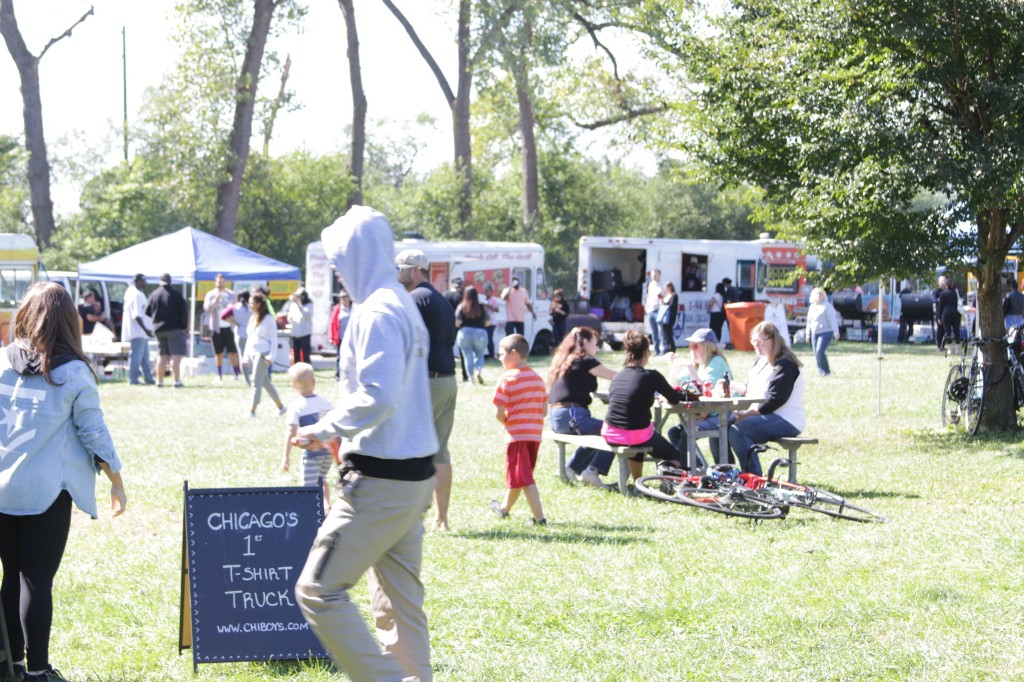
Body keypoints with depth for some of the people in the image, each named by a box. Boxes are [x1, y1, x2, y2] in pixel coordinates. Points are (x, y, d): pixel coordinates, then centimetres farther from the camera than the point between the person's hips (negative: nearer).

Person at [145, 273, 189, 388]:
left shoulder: (154, 294, 3)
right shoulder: (175, 294, -9)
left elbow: (147, 312, 10)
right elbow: (183, 311, -11)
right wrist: (184, 326, -1)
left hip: (158, 329, 5)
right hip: (174, 329, -5)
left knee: (162, 356, 14)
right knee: (175, 355, -7)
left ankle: (159, 381, 15)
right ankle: (176, 381, -16)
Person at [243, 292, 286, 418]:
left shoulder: (268, 319, -9)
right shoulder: (252, 319, 14)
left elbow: (274, 339, -11)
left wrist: (271, 356, -18)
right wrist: (246, 356, 17)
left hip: (263, 354, -8)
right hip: (252, 354, 8)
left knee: (256, 382, -9)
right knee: (265, 382, 11)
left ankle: (252, 411, -6)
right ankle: (280, 406, 20)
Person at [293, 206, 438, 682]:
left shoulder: (377, 312, -15)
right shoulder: (403, 305, 15)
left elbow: (377, 396, -25)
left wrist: (323, 430, -12)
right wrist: (337, 433, 15)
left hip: (381, 479, -10)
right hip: (412, 475, 10)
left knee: (318, 590, -7)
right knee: (399, 601, 13)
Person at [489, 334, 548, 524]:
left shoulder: (507, 379, -14)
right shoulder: (537, 378, 8)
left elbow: (498, 413, -17)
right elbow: (544, 410, 8)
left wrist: (505, 422, 2)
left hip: (516, 435, -7)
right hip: (535, 434, 7)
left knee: (524, 479, -4)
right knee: (519, 475, 21)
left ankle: (539, 517, -9)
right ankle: (504, 508, 39)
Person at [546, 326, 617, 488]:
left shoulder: (563, 360, 19)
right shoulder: (584, 361, -6)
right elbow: (617, 377, -3)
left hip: (555, 418, 10)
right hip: (571, 416, -10)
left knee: (596, 433, 29)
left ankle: (572, 469, 25)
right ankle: (592, 472, -7)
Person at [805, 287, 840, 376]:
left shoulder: (826, 306, -7)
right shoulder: (812, 307, 14)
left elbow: (832, 319, -12)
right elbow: (809, 321, 22)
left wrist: (836, 332, -18)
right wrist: (808, 334, 21)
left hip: (826, 333, -7)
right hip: (815, 333, 7)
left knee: (820, 351, -19)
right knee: (816, 354, 5)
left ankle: (826, 371, -8)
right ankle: (821, 371, 14)